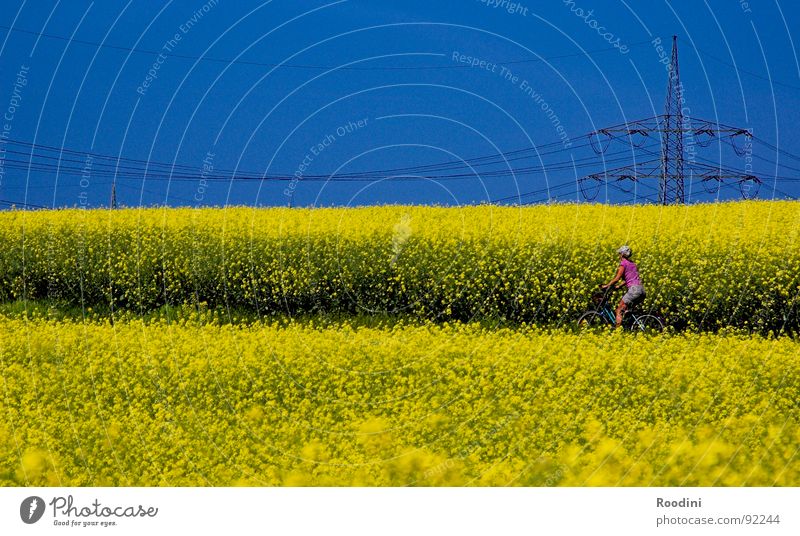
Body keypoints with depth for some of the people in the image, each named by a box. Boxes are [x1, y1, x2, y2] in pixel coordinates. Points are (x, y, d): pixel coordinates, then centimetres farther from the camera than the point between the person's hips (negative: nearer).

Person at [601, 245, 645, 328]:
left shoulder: (623, 263, -2)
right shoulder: (632, 263, 23)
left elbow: (617, 278, -7)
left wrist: (607, 285, -1)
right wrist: (619, 286, 21)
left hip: (634, 289, -8)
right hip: (642, 290, 8)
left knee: (619, 310, -5)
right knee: (625, 309, 22)